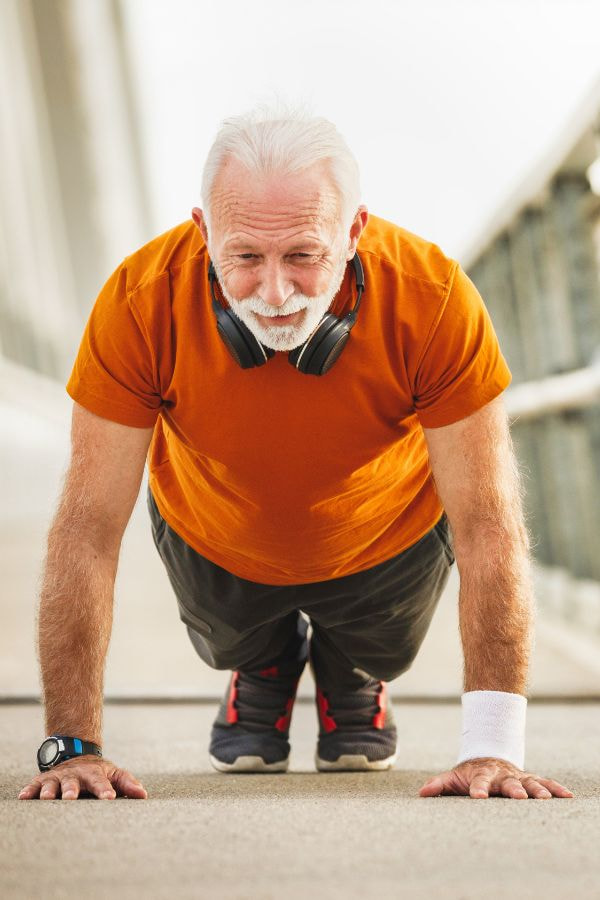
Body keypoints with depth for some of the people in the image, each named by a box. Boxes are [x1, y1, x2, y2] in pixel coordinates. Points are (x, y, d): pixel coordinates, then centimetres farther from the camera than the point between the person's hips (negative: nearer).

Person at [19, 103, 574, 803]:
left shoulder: (433, 298, -39)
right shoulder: (140, 300, -37)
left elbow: (488, 524, -33)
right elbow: (89, 527, -32)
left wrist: (493, 747, -38)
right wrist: (72, 746, -36)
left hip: (389, 539, 0)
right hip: (213, 544, 0)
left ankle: (353, 674, 47)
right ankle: (262, 668, 45)